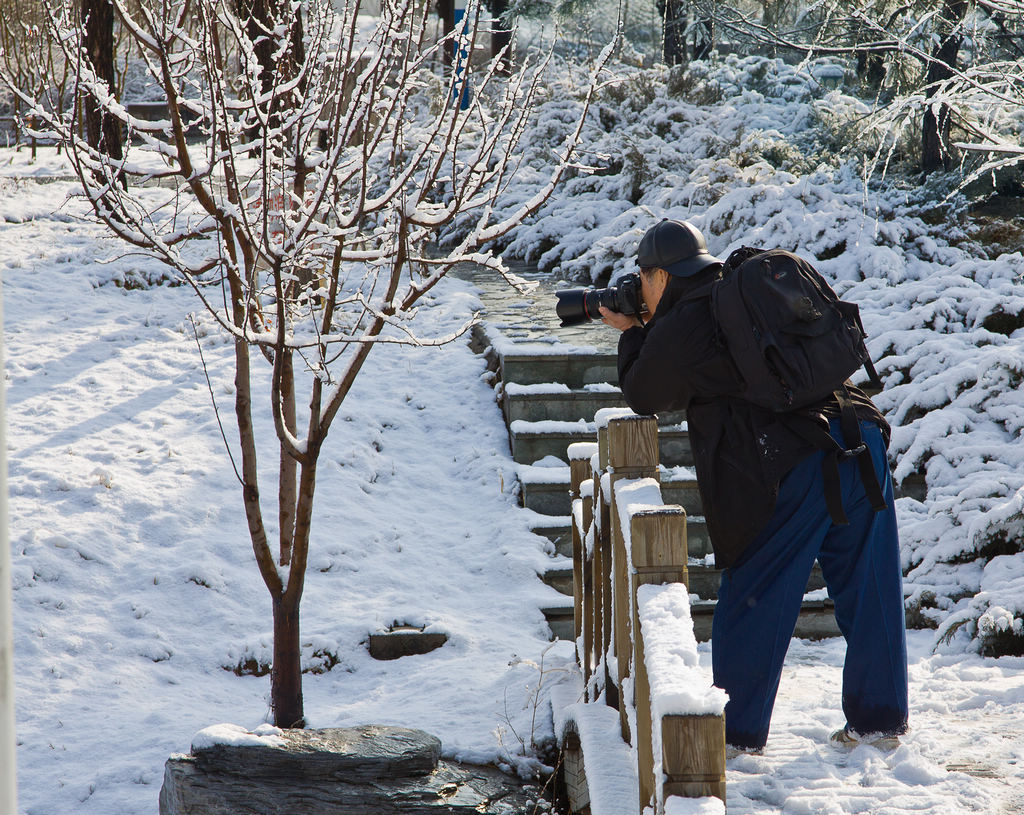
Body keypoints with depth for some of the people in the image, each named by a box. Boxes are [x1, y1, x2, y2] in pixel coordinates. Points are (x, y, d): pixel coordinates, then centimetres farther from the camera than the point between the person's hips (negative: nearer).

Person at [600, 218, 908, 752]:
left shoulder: (681, 327, -2)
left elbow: (644, 397, 13)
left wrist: (632, 334, 27)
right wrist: (647, 332, 32)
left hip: (794, 467, -7)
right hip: (860, 440, 7)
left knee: (752, 599, 5)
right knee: (868, 593, 13)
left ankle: (737, 733, 11)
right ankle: (879, 720, 21)